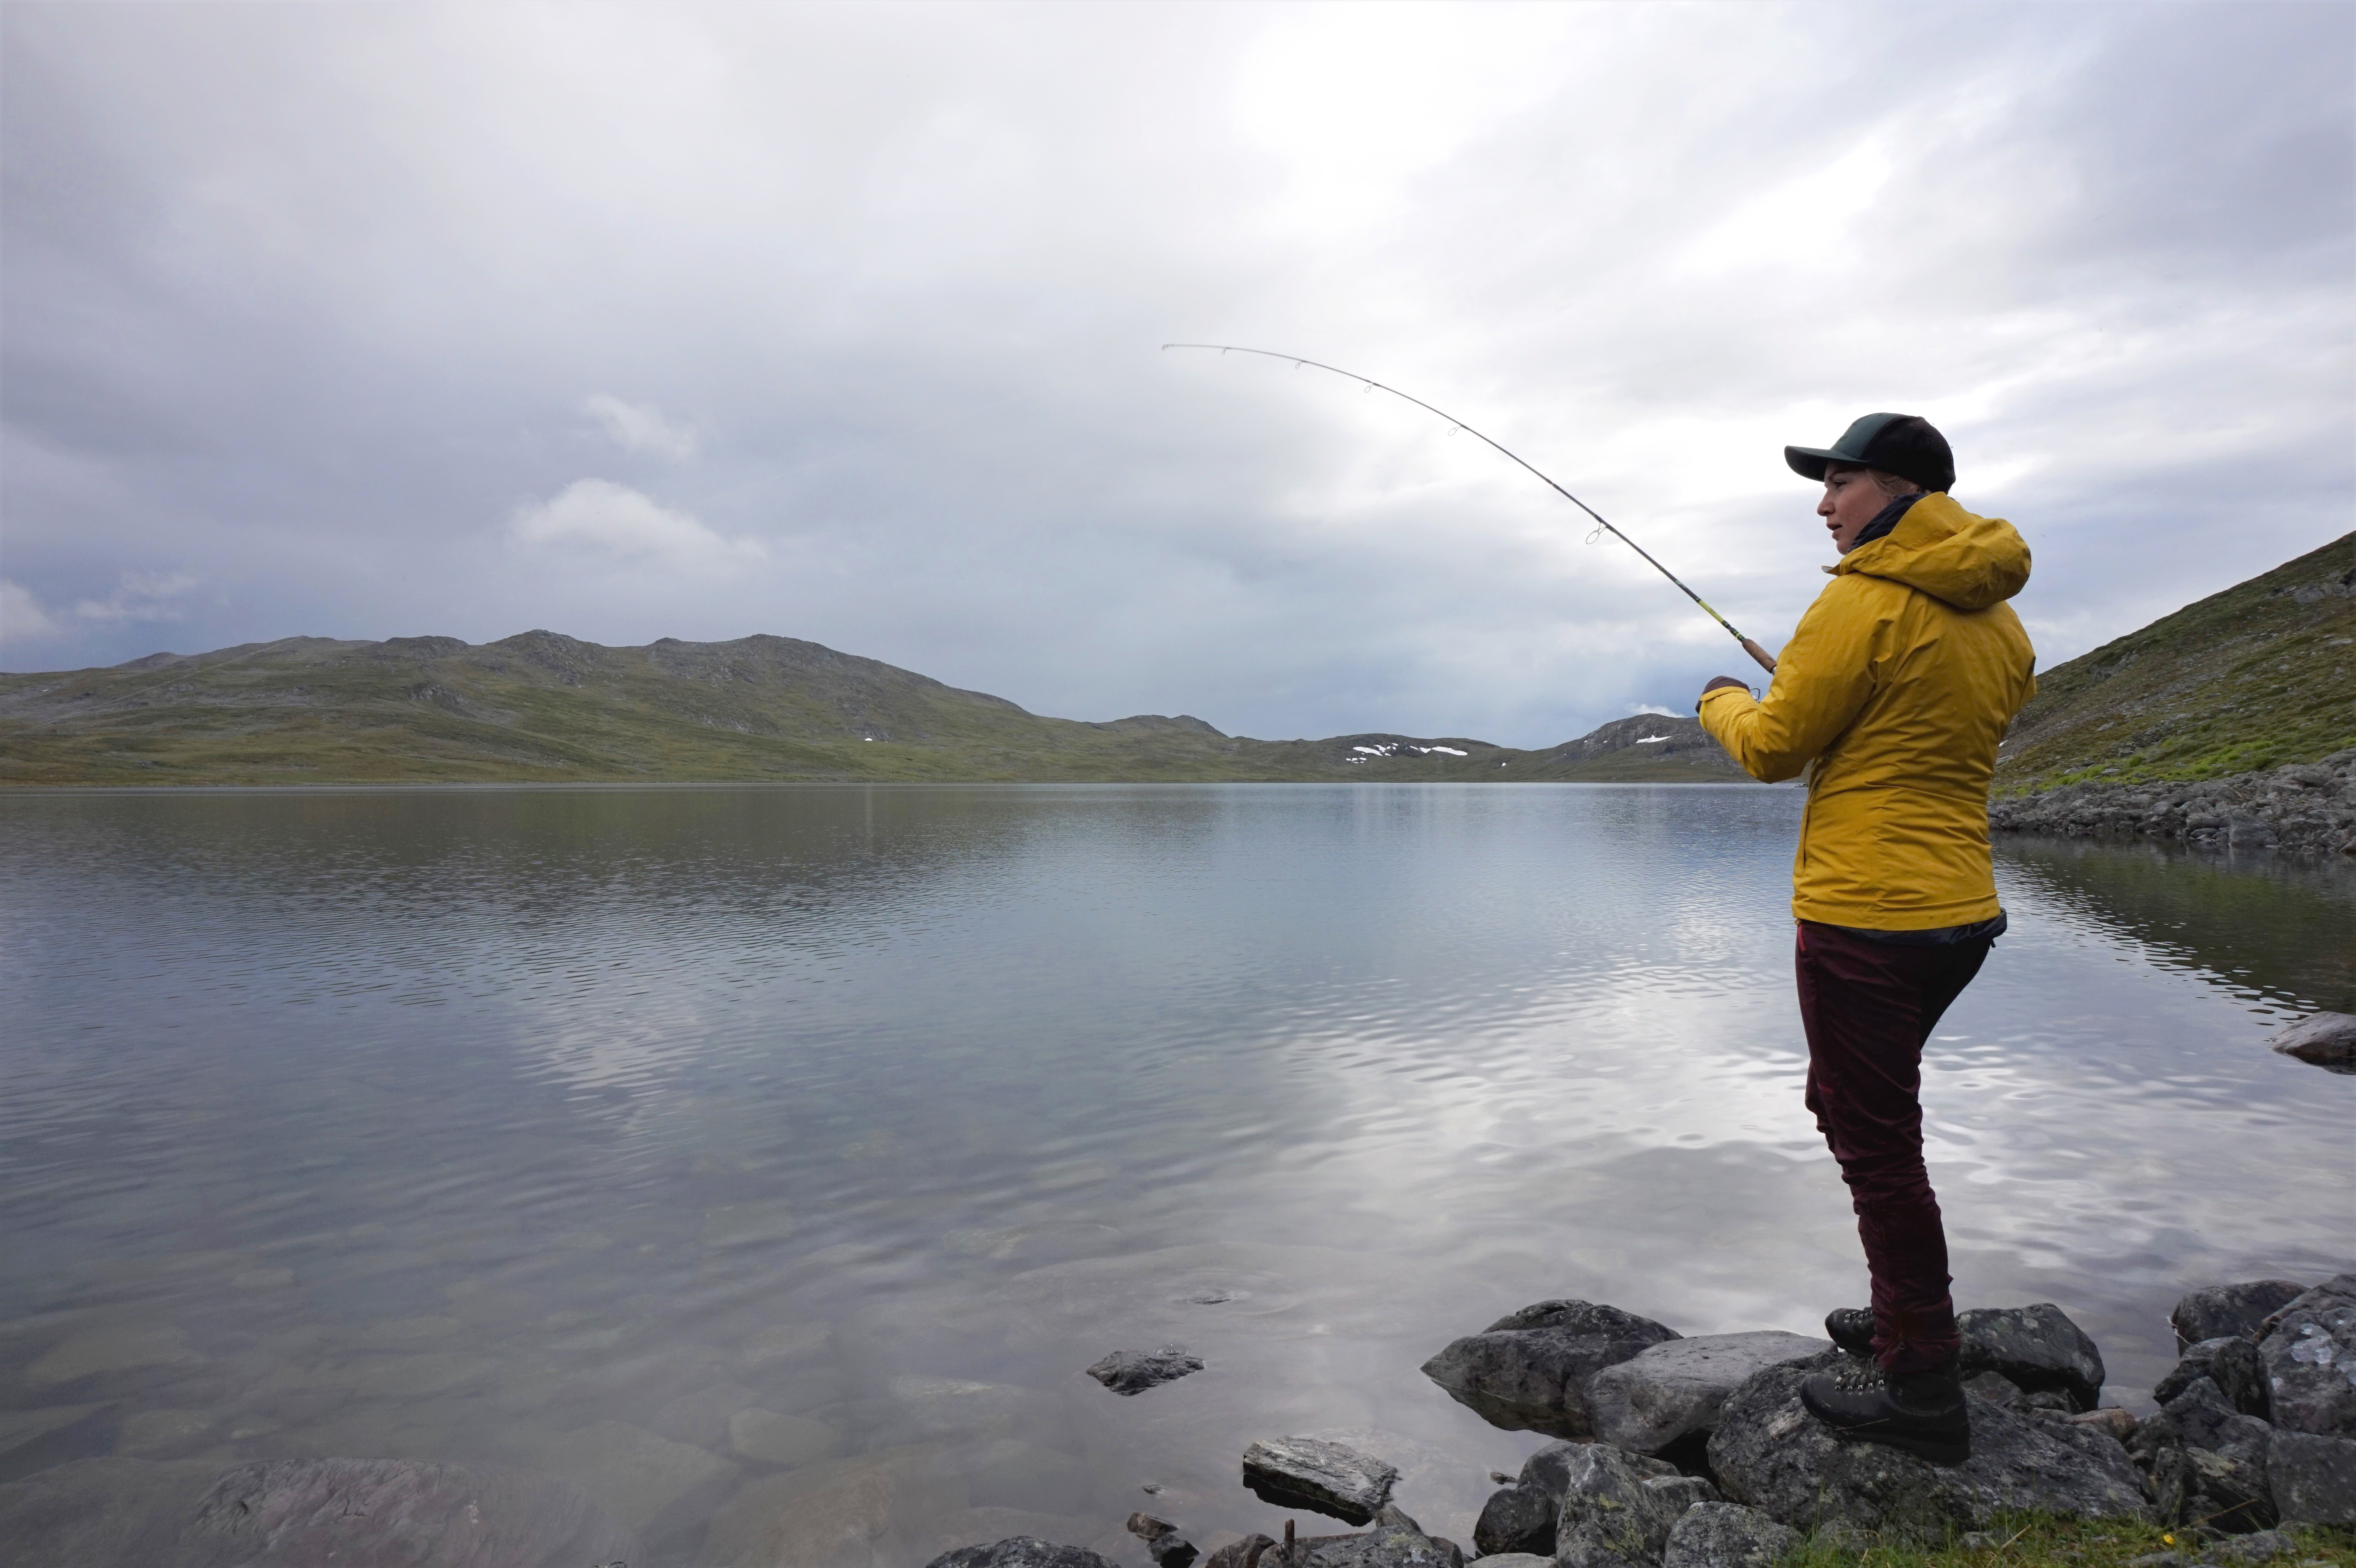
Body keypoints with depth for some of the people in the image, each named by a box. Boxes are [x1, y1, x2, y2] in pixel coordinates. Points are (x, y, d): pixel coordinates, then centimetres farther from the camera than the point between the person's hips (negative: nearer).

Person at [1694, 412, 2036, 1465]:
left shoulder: (1864, 601, -15)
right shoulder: (1998, 620, 11)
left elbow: (1772, 749, -11)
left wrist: (1722, 702, 9)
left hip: (1867, 919, -9)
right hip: (1959, 910, 9)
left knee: (1876, 1142, 1)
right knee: (1850, 1103, 23)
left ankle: (1922, 1389, 12)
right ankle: (1913, 1316, 35)